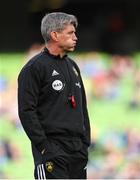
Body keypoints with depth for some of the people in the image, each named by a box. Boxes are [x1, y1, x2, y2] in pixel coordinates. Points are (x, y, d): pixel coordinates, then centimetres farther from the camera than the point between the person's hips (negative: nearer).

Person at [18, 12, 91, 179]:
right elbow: (26, 111, -12)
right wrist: (43, 145, -16)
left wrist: (85, 142, 14)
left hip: (77, 148, 8)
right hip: (52, 150, -8)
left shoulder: (72, 66, 18)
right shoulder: (34, 68, -7)